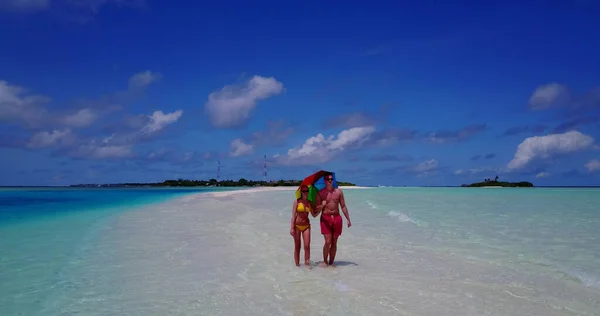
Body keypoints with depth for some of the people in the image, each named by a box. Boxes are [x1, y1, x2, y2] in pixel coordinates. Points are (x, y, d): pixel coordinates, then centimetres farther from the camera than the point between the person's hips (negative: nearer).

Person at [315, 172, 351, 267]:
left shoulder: (339, 191, 6)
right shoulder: (320, 193, 1)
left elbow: (343, 206, 9)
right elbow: (317, 210, 1)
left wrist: (348, 219, 4)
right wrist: (322, 206, -21)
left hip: (337, 218, 2)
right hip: (325, 218, -2)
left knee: (334, 243, 6)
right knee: (328, 241, -10)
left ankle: (331, 262, 16)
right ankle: (325, 261, 7)